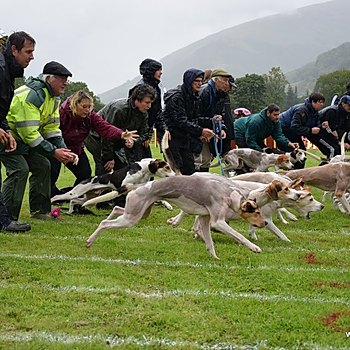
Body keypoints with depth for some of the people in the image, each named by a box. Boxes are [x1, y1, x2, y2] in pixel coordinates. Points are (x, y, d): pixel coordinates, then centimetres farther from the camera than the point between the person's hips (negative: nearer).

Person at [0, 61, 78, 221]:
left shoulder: (53, 98, 3)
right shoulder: (31, 96, -30)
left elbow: (52, 128, 4)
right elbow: (29, 132, -33)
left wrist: (63, 150, -12)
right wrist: (53, 152, -30)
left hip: (23, 140, 10)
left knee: (43, 165, 6)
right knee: (20, 169, -22)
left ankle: (39, 210, 13)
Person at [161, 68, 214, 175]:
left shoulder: (195, 96, 8)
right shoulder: (176, 96, -20)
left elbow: (194, 118, 11)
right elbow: (181, 121, -26)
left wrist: (199, 134, -7)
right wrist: (200, 131, -29)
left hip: (184, 136, 9)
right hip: (172, 136, -9)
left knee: (189, 167, 8)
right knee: (176, 167, -12)